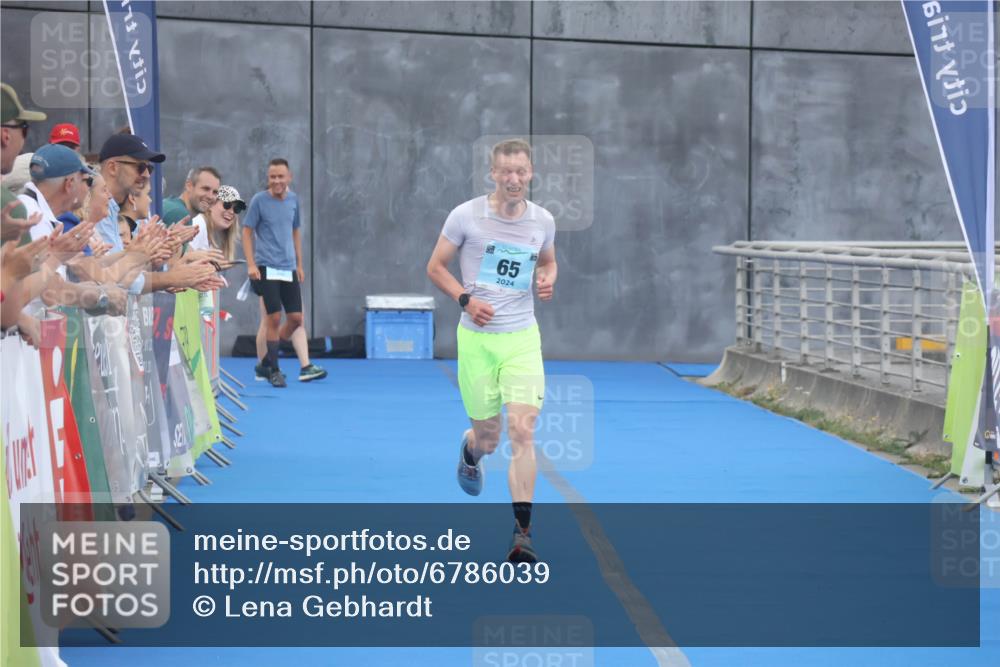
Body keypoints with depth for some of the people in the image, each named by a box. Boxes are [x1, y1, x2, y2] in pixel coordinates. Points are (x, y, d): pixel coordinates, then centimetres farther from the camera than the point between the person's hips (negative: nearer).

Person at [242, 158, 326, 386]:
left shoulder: (293, 199, 8)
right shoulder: (259, 200, -5)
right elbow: (247, 232, -2)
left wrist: (299, 265, 16)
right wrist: (251, 264, -10)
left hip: (289, 268, 5)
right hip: (267, 268, -5)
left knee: (296, 318, 1)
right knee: (274, 318, -7)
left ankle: (266, 362, 17)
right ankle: (273, 370, 7)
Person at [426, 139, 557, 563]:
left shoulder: (542, 221, 2)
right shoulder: (466, 216, -6)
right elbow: (435, 267, 2)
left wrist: (547, 279, -3)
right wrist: (465, 299, -15)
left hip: (522, 338, 1)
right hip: (477, 339, -1)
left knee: (522, 429, -14)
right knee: (488, 438, 6)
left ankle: (522, 532, -10)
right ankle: (470, 450, 48)